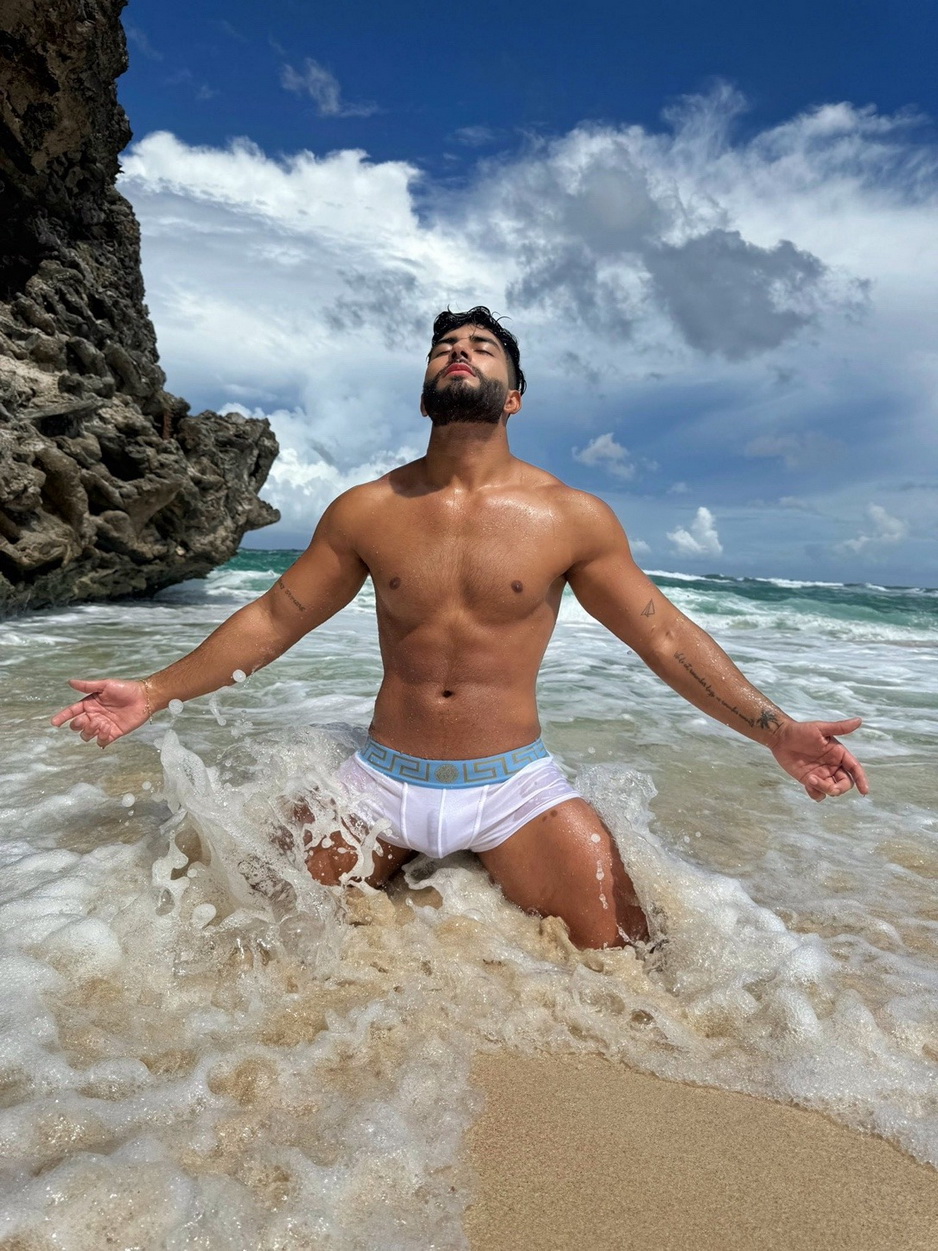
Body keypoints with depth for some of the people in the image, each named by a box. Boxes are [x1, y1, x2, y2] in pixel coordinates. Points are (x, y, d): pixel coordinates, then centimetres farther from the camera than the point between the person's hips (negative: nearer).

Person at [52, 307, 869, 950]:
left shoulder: (573, 517, -6)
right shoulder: (365, 511, -1)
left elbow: (664, 636, -2)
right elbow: (273, 619, 5)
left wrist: (778, 731, -8)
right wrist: (157, 692, 5)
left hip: (516, 787, -1)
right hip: (383, 782, 2)